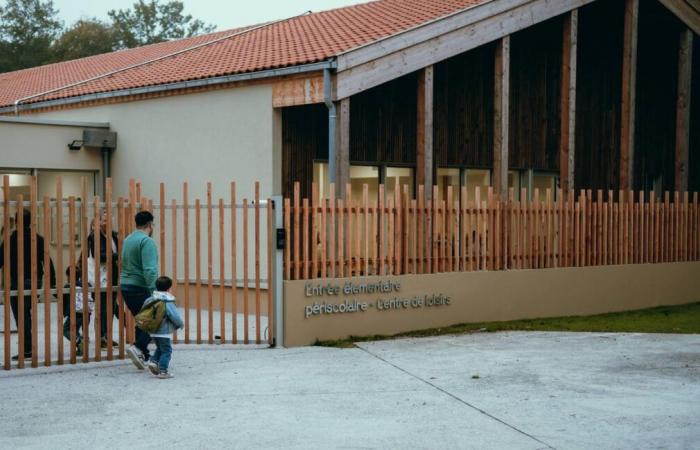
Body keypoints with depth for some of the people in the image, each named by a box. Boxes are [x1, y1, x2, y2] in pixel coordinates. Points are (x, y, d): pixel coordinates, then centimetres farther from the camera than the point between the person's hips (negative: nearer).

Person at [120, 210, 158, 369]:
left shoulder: (127, 240, 15)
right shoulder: (147, 241, -13)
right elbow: (150, 270, -22)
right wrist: (154, 292, -24)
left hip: (125, 286, 9)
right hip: (140, 288, -9)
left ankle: (143, 355, 14)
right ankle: (138, 348, -19)